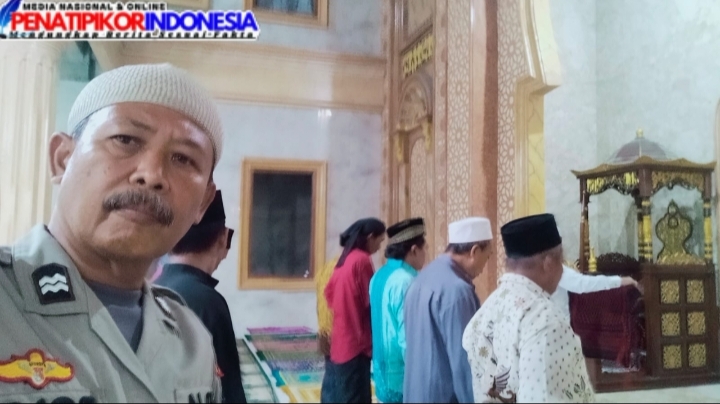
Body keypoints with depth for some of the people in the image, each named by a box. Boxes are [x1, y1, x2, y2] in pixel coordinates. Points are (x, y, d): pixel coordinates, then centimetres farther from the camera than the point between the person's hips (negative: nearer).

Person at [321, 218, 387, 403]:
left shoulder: (345, 258, 9)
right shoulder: (362, 260, -16)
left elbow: (329, 292, 13)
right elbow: (369, 301, -13)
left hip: (339, 339, 8)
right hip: (355, 340, -8)